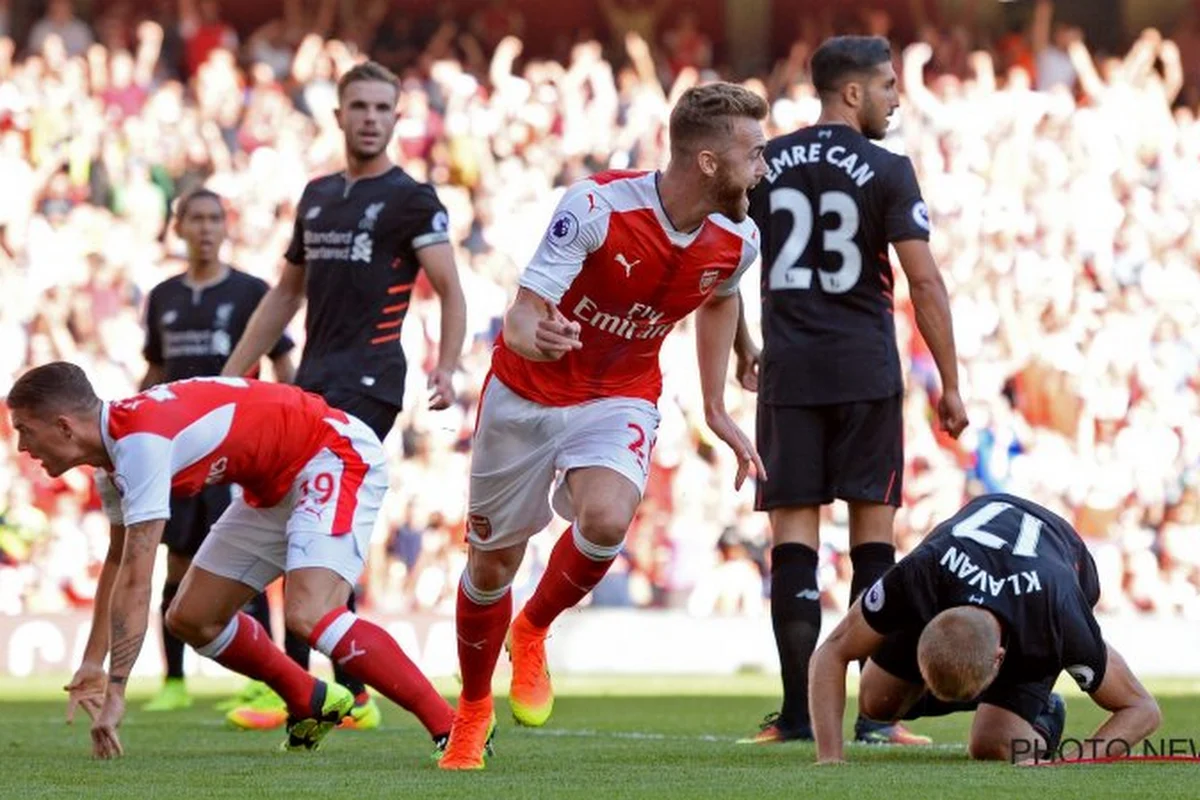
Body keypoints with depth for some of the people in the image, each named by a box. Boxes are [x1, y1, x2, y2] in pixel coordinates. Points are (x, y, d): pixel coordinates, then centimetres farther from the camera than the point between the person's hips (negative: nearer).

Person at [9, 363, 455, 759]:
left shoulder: (140, 441, -29)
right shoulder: (114, 450, 2)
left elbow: (135, 581, -30)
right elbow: (118, 561, 19)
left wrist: (115, 691, -28)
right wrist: (92, 663, 17)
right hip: (274, 487, 10)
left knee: (307, 616, -29)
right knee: (191, 618, 8)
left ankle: (450, 728, -26)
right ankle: (311, 705, 26)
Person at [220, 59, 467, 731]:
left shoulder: (411, 199, -2)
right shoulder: (318, 196, 18)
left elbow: (450, 290, -6)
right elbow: (287, 292, 25)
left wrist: (446, 369, -22)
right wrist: (232, 374, 22)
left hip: (367, 382, -7)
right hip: (314, 379, 7)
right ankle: (354, 694, 13)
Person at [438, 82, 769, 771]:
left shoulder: (737, 241, -11)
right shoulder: (597, 207, -27)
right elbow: (521, 317, -27)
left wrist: (717, 409, 14)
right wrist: (534, 335, -51)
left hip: (620, 402, 2)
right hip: (528, 395, -2)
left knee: (606, 521, -28)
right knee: (492, 561, 9)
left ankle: (533, 632, 3)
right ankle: (472, 710, 36)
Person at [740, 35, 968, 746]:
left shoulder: (765, 166, 6)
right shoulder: (887, 171, -4)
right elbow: (924, 280, -8)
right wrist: (951, 385, -2)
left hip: (788, 369, 2)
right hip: (866, 368, -2)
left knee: (794, 529, 3)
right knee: (873, 528, 4)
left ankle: (800, 709, -3)